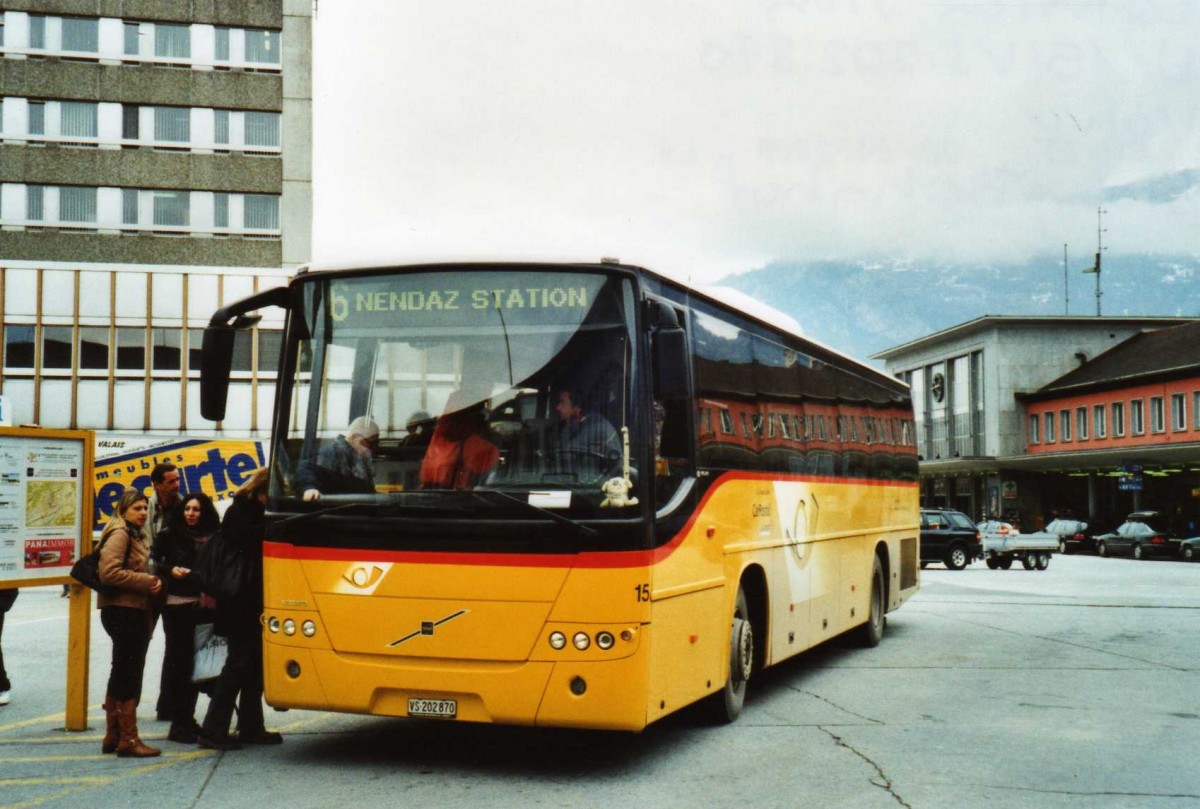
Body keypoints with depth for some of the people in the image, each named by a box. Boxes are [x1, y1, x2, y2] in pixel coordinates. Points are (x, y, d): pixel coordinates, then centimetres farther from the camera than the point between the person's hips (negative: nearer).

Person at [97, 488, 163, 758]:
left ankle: (113, 736, 23)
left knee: (122, 674, 15)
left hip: (135, 610, 10)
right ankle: (128, 740, -5)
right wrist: (146, 582, -18)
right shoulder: (120, 533, -10)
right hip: (122, 610, -10)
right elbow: (109, 572, -22)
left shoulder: (136, 535, 20)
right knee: (128, 675, -8)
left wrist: (153, 581, 9)